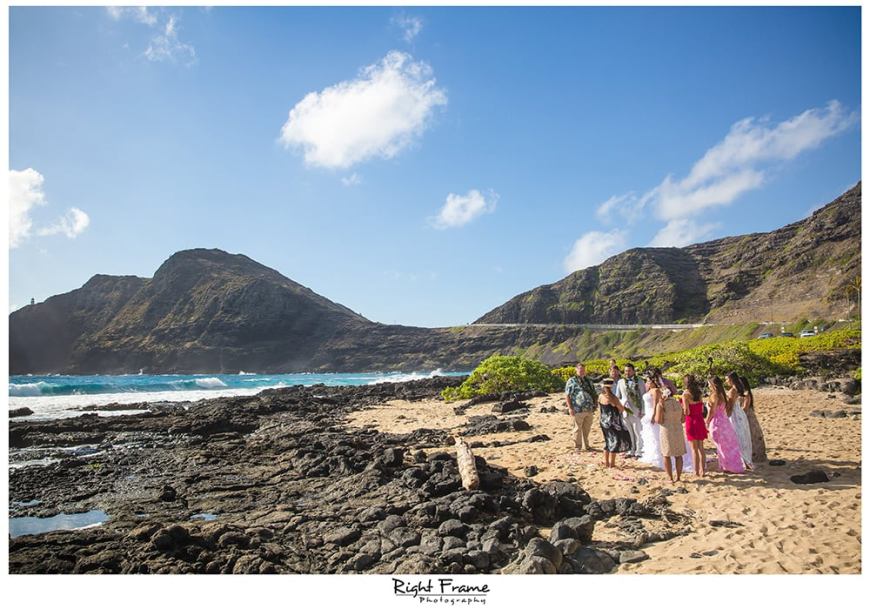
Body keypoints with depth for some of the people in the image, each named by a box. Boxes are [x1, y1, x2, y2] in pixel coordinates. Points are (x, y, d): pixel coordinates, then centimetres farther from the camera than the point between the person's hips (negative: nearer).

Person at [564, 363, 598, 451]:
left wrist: (594, 405, 13)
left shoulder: (588, 381, 15)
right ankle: (577, 446, 14)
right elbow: (567, 395, -6)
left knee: (587, 428, 13)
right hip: (578, 410, -5)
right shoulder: (571, 381, -2)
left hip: (589, 410, 5)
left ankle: (586, 445, 26)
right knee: (578, 428, 3)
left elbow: (593, 393, 21)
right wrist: (570, 408, -13)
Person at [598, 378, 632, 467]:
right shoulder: (613, 398, -20)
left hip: (604, 421, 7)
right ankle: (611, 463, 7)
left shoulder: (600, 396, -2)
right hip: (613, 422, -7)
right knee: (615, 441, 6)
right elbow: (622, 409, -10)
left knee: (608, 441, 19)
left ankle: (606, 462, 22)